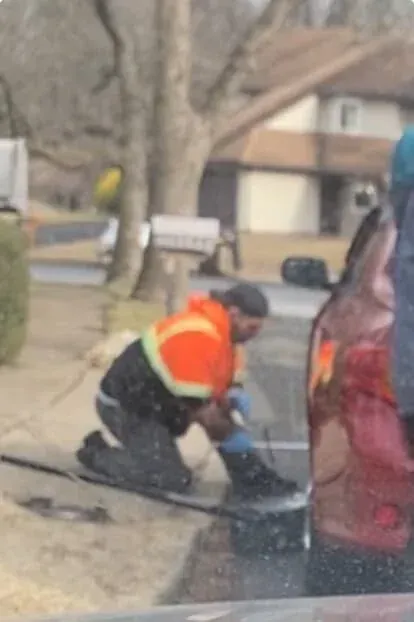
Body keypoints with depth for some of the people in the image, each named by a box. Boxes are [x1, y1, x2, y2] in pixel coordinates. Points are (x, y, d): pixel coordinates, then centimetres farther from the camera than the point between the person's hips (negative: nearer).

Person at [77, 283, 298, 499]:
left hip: (156, 400, 10)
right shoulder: (196, 337, -32)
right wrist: (231, 435, -13)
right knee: (174, 479, -13)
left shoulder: (224, 331, 0)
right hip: (125, 406, -10)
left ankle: (255, 480, 4)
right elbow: (199, 406, -27)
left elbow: (228, 382, 12)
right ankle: (97, 453, 0)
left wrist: (236, 397, -11)